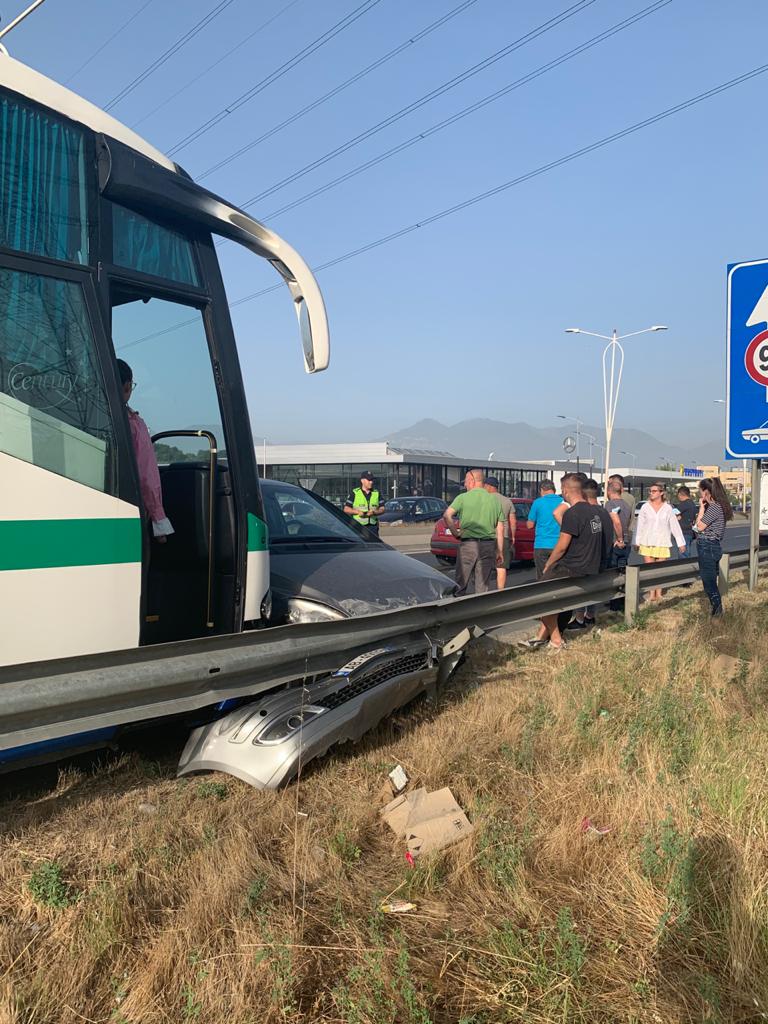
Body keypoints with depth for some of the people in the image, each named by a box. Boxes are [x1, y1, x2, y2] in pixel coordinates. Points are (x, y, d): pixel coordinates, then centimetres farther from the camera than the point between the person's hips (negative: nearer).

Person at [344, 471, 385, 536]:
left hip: (373, 526, 3)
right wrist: (358, 512, -16)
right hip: (358, 526, -3)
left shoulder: (377, 493, 11)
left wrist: (374, 512, -11)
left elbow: (382, 509, 10)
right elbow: (346, 509, 0)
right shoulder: (354, 493, 2)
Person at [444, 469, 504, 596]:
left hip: (467, 544, -3)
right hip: (488, 545, 3)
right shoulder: (494, 500, 9)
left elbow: (447, 515, -18)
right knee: (483, 586, 7)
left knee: (461, 583, 6)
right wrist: (500, 551, 12)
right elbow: (500, 529, 7)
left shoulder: (463, 497, -2)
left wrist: (454, 532, -6)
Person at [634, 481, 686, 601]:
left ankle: (658, 593, 17)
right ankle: (651, 593, 6)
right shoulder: (645, 507, 0)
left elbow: (675, 526, 2)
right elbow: (640, 525, 2)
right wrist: (637, 542, 0)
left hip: (662, 544, 0)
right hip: (647, 543, 0)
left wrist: (681, 543, 2)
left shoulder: (668, 508, 0)